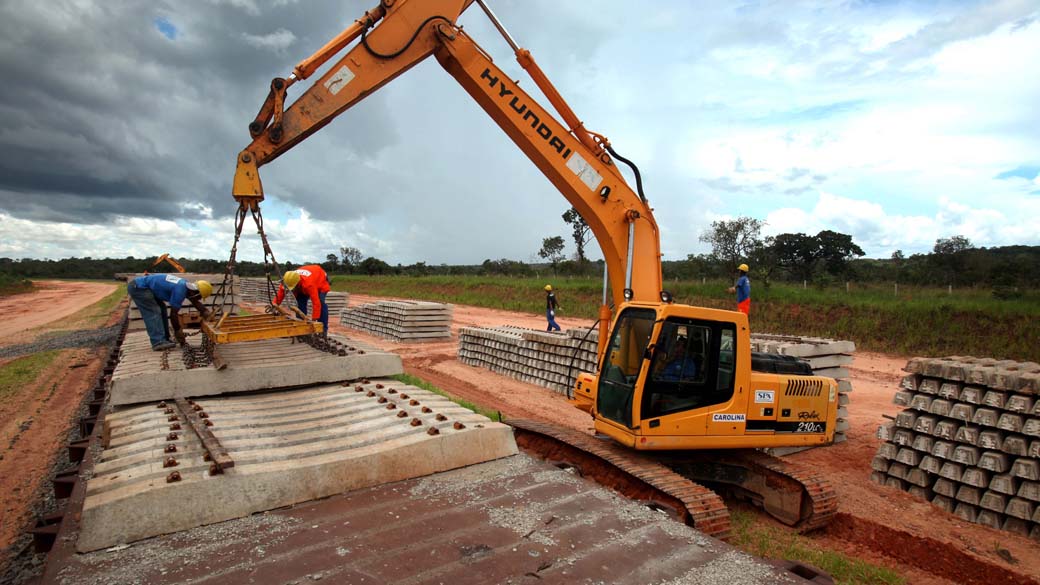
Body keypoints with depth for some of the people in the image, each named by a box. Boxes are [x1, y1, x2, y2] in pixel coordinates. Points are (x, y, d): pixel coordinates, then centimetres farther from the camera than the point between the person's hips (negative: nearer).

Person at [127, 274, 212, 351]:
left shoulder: (186, 285, 1)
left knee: (161, 310, 11)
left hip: (141, 286, 10)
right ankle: (158, 342, -23)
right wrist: (178, 331, -9)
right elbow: (174, 313, -19)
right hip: (137, 287, -10)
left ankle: (164, 340, 12)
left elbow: (195, 302, 18)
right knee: (153, 313, -16)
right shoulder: (180, 291, -25)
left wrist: (205, 312, 11)